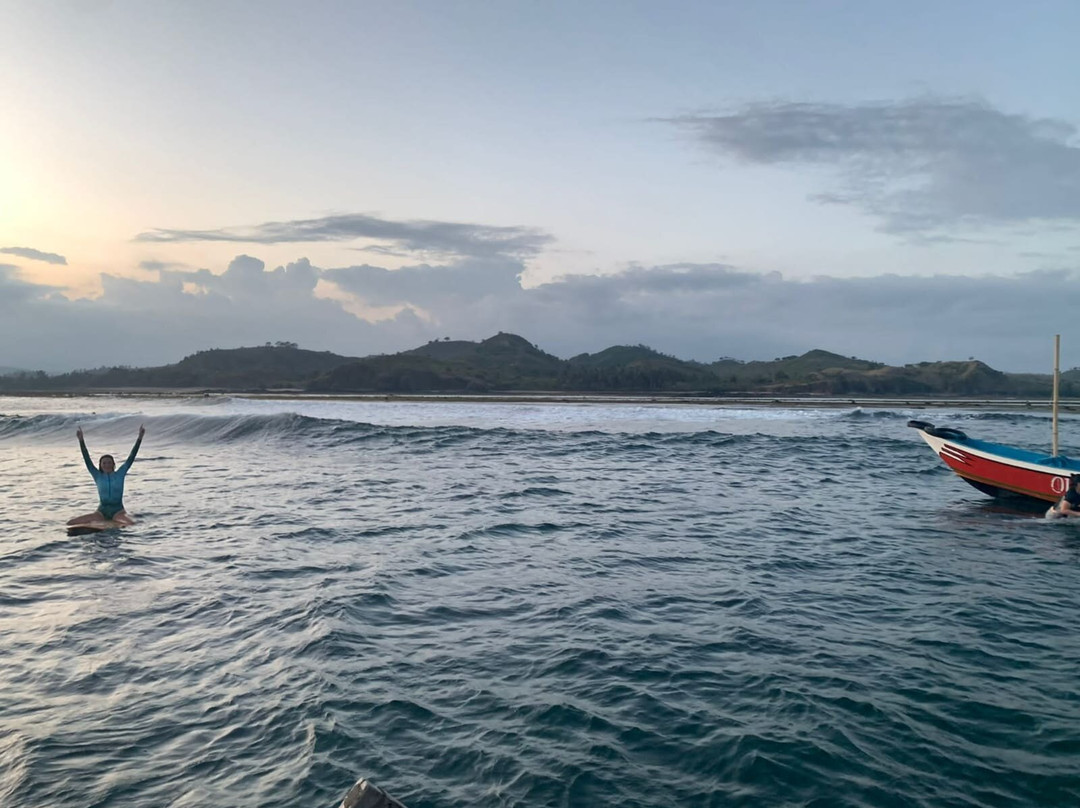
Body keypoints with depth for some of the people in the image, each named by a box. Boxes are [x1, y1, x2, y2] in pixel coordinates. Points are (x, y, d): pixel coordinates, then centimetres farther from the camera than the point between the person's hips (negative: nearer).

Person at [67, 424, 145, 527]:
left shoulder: (120, 474, 3)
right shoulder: (98, 476, 6)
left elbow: (131, 458, -2)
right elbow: (87, 460, 1)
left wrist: (140, 437, -8)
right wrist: (81, 440, -7)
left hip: (117, 510, -1)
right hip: (102, 511, 2)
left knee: (132, 524, -35)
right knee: (70, 523, -16)